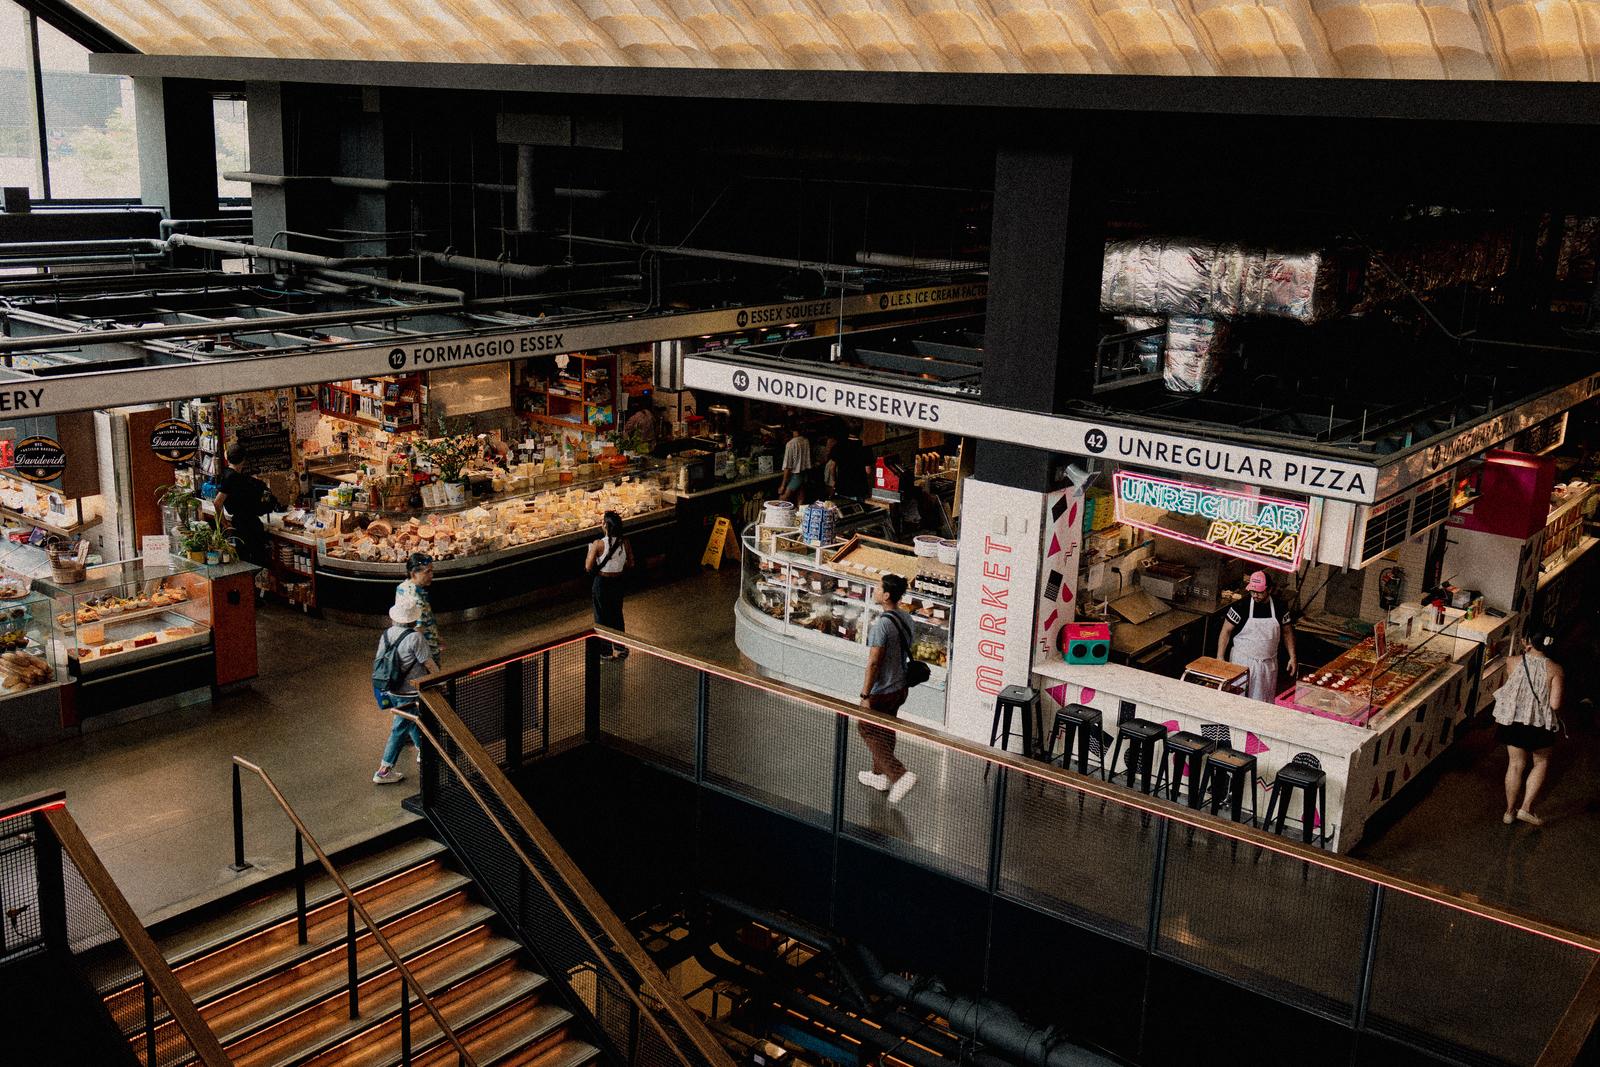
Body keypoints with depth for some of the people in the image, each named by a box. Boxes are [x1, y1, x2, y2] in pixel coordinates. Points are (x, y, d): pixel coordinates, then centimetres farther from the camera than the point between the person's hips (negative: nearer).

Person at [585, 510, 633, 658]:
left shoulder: (598, 544, -23)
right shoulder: (625, 542, -9)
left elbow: (588, 567, -17)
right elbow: (630, 563, 1)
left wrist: (590, 550, -3)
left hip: (602, 582, -4)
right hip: (618, 581, 4)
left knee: (602, 618, 11)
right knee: (617, 615, 21)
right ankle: (619, 648, 31)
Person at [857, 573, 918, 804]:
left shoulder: (882, 624, -25)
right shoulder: (905, 619, 2)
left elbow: (874, 662, -24)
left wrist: (865, 695, -18)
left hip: (881, 691, -8)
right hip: (899, 687, 8)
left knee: (868, 730, 6)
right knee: (885, 732, 21)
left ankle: (900, 775, -7)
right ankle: (881, 776, 34)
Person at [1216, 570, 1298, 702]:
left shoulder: (1279, 607, -3)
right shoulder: (1241, 606, -12)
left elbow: (1287, 632, 9)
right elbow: (1226, 631, -6)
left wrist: (1293, 657, 4)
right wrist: (1220, 658, -10)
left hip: (1269, 664, 3)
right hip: (1242, 662, -3)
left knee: (1265, 702, 10)